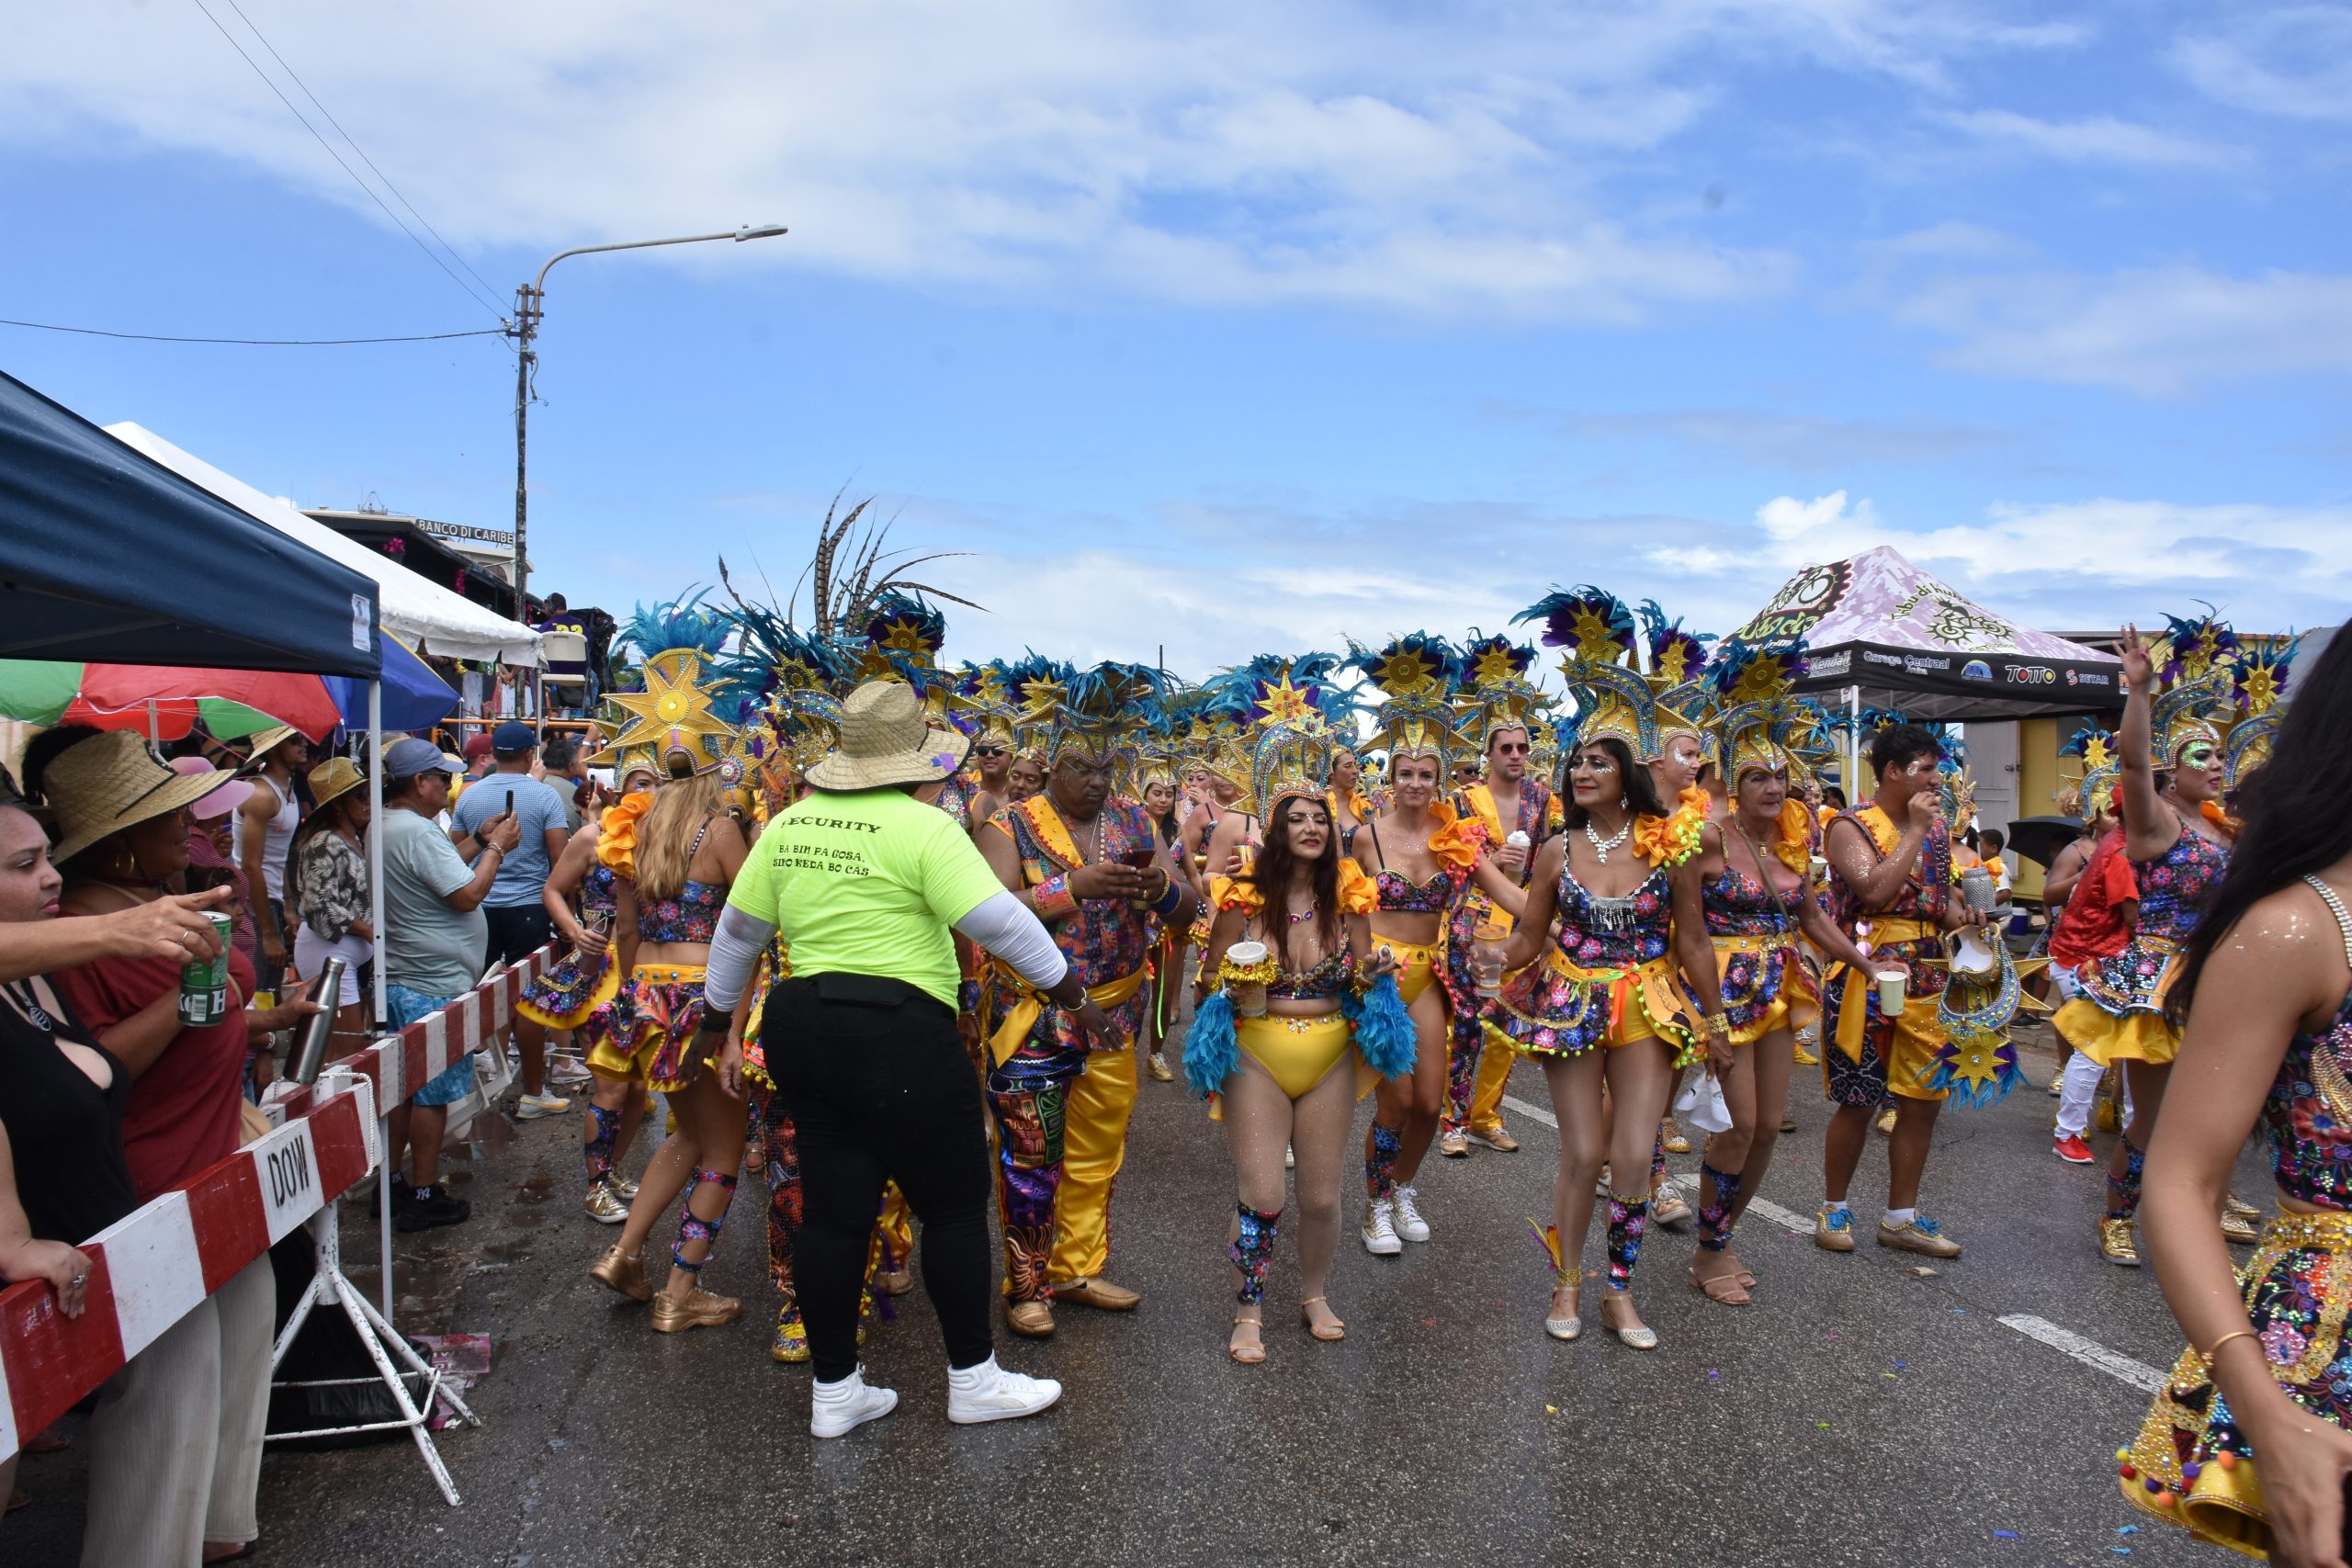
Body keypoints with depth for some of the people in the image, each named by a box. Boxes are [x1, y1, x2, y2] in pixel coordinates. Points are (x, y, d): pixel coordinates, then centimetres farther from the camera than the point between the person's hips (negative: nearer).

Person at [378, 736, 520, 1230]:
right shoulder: (417, 832, -20)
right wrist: (496, 848, -10)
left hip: (401, 980, 10)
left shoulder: (387, 827, 12)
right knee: (432, 1091, 0)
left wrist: (478, 839, 14)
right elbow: (467, 895, -22)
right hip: (434, 985, -10)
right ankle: (424, 1196, 8)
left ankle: (391, 1185, 24)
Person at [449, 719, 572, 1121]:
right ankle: (532, 1094, 8)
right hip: (529, 906, -3)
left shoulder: (469, 796, 4)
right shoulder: (544, 794, -7)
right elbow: (560, 858, -9)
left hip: (479, 906, 3)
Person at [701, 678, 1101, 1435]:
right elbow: (998, 920, -18)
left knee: (832, 1209, 14)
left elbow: (739, 928, 14)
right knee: (954, 1206, 9)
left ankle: (834, 1389, 24)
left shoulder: (791, 823, 8)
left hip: (801, 1026, 7)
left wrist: (718, 1018, 27)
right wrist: (1073, 995, -9)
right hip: (898, 1034, -7)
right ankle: (973, 1379, 20)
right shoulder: (924, 827, -12)